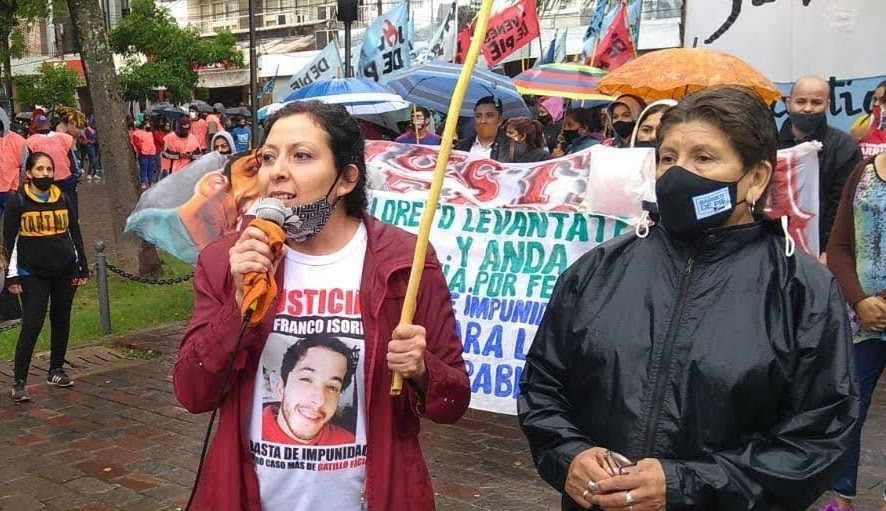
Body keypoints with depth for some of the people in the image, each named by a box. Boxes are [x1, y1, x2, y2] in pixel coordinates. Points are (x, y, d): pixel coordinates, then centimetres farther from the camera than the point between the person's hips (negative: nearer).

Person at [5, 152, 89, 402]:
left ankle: (56, 371, 25)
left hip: (65, 270, 4)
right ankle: (19, 382, -2)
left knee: (61, 321, 11)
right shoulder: (18, 202, -3)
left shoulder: (63, 199, 8)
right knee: (32, 325, -9)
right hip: (32, 274, -4)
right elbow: (9, 241, -3)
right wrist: (12, 276, -7)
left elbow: (75, 234, 13)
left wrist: (82, 268, 10)